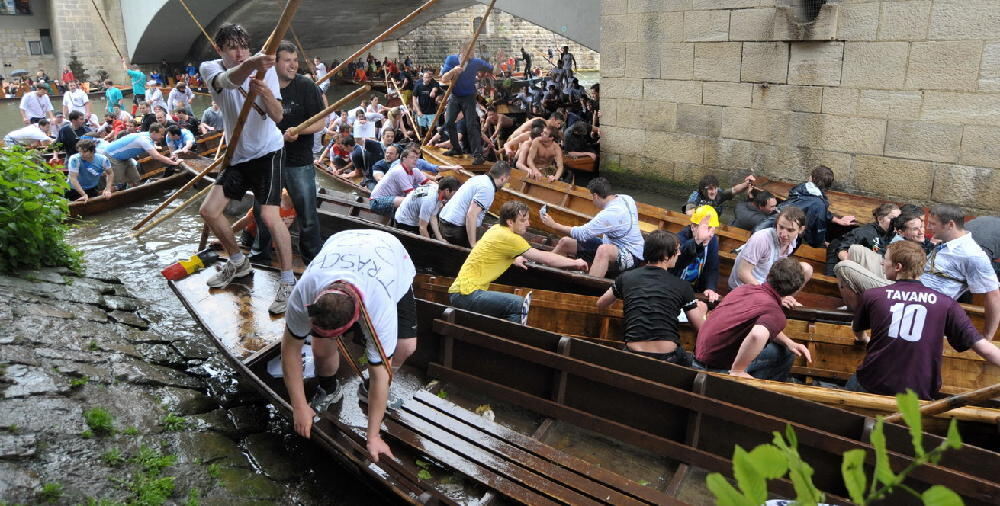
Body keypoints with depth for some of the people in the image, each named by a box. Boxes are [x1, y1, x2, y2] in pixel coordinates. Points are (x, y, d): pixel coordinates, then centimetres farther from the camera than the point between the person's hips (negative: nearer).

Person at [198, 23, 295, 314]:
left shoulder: (265, 69, -14)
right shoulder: (210, 69, -10)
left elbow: (278, 117, -25)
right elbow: (228, 80, -37)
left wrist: (266, 94, -47)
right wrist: (251, 64, -59)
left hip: (268, 151, -4)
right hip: (237, 155, 5)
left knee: (270, 216, -19)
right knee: (209, 211, 6)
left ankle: (288, 282, -6)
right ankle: (238, 262, 30)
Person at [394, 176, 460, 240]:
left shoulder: (436, 187, -13)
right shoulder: (429, 200, -37)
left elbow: (433, 218, -7)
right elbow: (422, 228, -31)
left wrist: (440, 239, -13)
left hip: (415, 220, 8)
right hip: (405, 222, -8)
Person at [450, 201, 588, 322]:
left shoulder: (496, 228, 10)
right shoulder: (508, 237, -15)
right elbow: (544, 258, -10)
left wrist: (513, 259, 18)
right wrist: (575, 263, 1)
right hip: (466, 294, -10)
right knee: (519, 304, -21)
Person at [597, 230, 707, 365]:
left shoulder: (626, 277, 4)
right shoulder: (682, 286, -1)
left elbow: (600, 305, 20)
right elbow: (701, 328, 6)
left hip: (633, 357, 2)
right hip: (667, 358, -2)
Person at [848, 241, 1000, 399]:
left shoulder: (871, 295, -3)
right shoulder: (945, 303, -3)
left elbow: (858, 332, 17)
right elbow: (983, 347, -4)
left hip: (873, 386, -1)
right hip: (918, 393, 1)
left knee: (852, 383, 29)